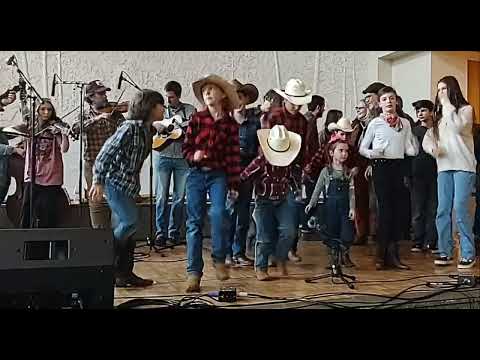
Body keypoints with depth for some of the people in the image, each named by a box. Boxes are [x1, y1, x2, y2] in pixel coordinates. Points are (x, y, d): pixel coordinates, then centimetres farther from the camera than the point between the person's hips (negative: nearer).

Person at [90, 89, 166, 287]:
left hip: (129, 186, 9)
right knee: (130, 221, -18)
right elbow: (106, 152, -19)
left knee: (124, 228, 10)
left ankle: (125, 273, 17)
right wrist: (98, 181, -21)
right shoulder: (130, 127, -16)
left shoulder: (147, 130, 10)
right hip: (115, 182, -9)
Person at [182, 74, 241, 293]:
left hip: (218, 175, -1)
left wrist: (234, 185, 2)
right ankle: (193, 272, 7)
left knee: (218, 213, -23)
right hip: (196, 174, 1)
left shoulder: (230, 124, 4)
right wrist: (193, 156, -18)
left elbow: (234, 156, 4)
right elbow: (186, 147, 5)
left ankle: (219, 259, 0)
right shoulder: (197, 119, 4)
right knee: (194, 222, 0)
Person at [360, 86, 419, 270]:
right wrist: (372, 153, -14)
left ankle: (393, 253, 9)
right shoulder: (375, 123, 3)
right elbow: (362, 148, 6)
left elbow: (410, 150, 8)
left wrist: (413, 149, -15)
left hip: (398, 166, 3)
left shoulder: (405, 123, 11)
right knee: (385, 208, -7)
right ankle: (382, 254, 0)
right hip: (381, 166, -3)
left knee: (397, 208, 2)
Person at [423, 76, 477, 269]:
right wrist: (432, 148, -9)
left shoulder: (465, 109, 5)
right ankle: (445, 252, 7)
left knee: (460, 208, -12)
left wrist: (447, 104, -7)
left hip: (463, 167, -5)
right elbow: (427, 138, 14)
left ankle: (468, 254, -4)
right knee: (442, 211, 1)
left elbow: (457, 127, -16)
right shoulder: (439, 115, 20)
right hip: (444, 167, 5)